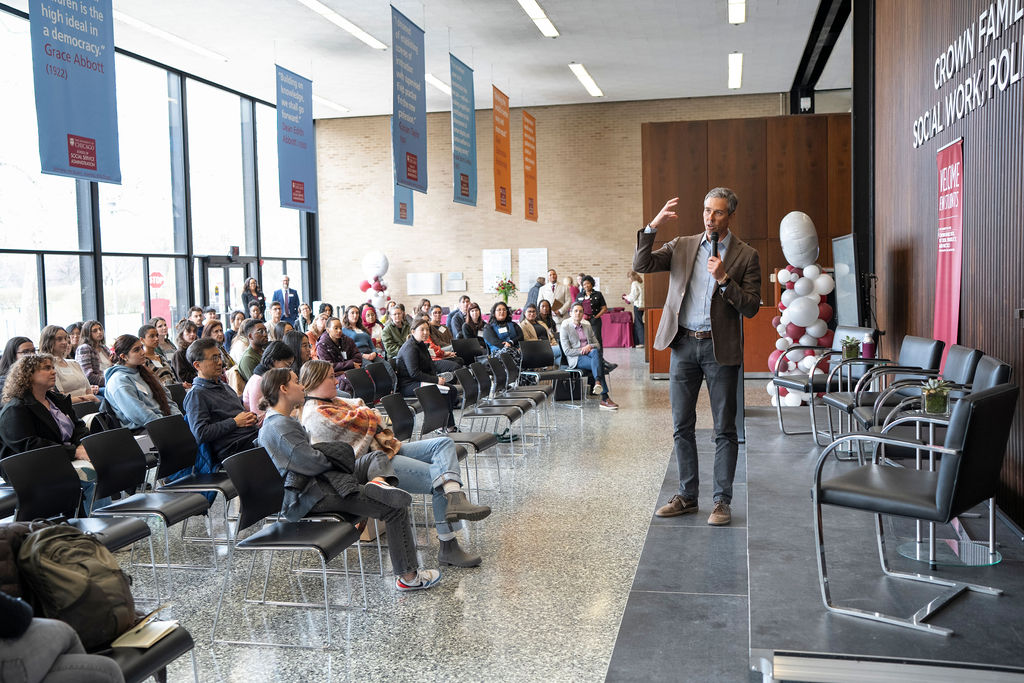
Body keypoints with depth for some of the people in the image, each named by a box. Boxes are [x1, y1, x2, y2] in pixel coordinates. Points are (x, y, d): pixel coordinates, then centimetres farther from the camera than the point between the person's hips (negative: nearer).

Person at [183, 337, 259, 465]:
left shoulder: (225, 387, 25)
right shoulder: (195, 395, -2)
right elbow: (200, 434, -14)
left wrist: (251, 416, 11)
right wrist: (235, 422, -10)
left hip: (255, 435, 8)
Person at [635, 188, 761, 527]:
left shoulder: (746, 255, 0)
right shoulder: (681, 246, 8)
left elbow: (751, 307, -5)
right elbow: (641, 264, -4)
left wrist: (723, 279, -17)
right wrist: (653, 226, -15)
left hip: (720, 348, -3)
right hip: (683, 345, 3)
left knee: (725, 429, 2)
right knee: (682, 426, 9)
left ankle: (722, 500, 12)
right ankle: (687, 495, 21)